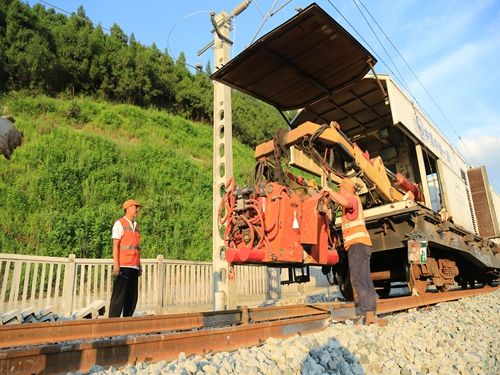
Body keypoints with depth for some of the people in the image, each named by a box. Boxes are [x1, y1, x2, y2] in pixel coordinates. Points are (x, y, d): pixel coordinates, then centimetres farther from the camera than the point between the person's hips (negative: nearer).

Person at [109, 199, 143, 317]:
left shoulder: (135, 225, 18)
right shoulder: (119, 223, -1)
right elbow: (115, 245, -7)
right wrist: (116, 264, -14)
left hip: (134, 267, 7)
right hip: (123, 266, -7)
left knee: (132, 297, 8)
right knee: (119, 296, -5)